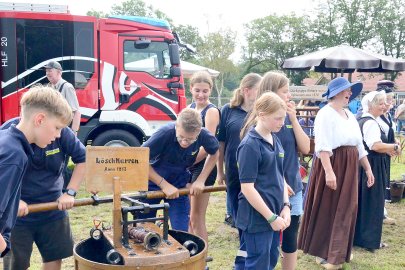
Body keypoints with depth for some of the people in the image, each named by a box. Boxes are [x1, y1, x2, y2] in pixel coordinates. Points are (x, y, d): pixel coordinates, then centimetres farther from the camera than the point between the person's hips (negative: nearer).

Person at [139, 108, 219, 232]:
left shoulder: (204, 136, -23)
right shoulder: (165, 133, -32)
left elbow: (214, 154, -1)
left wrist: (201, 180, -9)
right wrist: (164, 184, -27)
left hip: (179, 183, 2)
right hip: (153, 181, -2)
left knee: (181, 231, 0)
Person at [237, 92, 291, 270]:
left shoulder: (275, 140, 8)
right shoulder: (250, 145, -17)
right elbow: (247, 187, -19)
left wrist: (286, 206, 3)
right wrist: (271, 217, -16)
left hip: (274, 214, 8)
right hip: (257, 218, -8)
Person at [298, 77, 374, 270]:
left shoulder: (349, 115, 14)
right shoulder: (325, 114, -12)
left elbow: (359, 145, 18)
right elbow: (323, 146, -22)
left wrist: (368, 169, 16)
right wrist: (329, 171, -29)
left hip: (349, 168, 8)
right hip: (331, 165, -8)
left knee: (345, 210, 13)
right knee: (327, 209, 1)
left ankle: (339, 252, 26)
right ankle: (322, 251, 13)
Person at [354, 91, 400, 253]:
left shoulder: (362, 121, 13)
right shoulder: (371, 123, -18)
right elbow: (375, 145, -29)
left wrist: (387, 149, 10)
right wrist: (394, 147, -15)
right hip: (371, 166, -10)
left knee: (362, 200, 15)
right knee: (372, 202, -1)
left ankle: (358, 235, 25)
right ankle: (369, 240, 6)